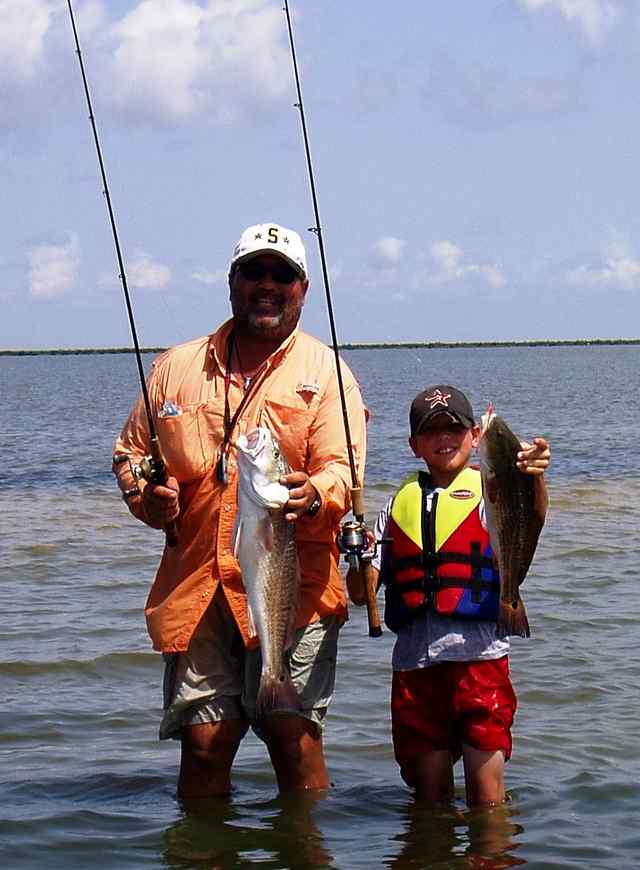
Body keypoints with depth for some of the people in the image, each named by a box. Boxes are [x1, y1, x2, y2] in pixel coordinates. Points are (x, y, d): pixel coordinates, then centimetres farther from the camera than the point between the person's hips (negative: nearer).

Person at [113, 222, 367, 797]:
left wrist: (313, 496, -28)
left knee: (294, 735, -6)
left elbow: (343, 466, -5)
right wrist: (145, 497, 1)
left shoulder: (324, 372, 6)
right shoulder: (176, 368, 15)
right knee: (203, 739, 1)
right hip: (197, 584, 2)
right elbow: (130, 452, 23)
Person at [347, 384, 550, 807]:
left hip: (479, 654, -4)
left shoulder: (489, 491, 4)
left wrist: (535, 480, -40)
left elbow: (531, 520, -20)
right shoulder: (401, 503, 15)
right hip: (414, 661, 4)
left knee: (487, 793, -4)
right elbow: (361, 592, 14)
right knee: (430, 794, 12)